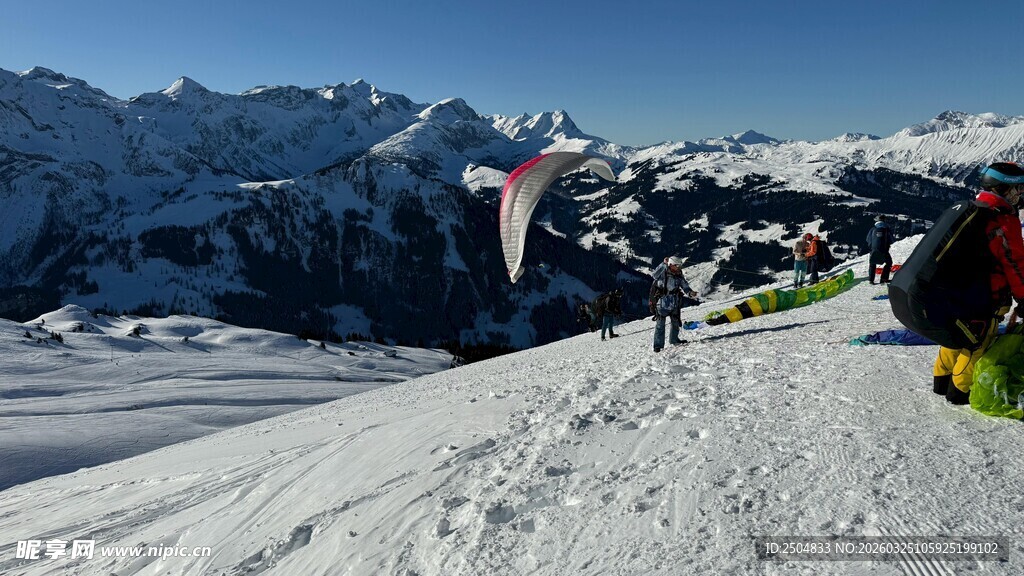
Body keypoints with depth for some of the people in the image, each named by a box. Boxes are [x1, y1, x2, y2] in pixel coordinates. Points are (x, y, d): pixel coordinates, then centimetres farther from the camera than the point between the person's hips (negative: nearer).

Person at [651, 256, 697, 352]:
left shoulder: (679, 276, 4)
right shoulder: (663, 273, -12)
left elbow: (685, 286, 4)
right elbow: (654, 275, -31)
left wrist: (690, 292, -17)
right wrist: (664, 265, -32)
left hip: (675, 304, 6)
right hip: (662, 303, -6)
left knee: (676, 322, 19)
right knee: (660, 324, -7)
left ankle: (674, 340, 39)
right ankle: (658, 344, -4)